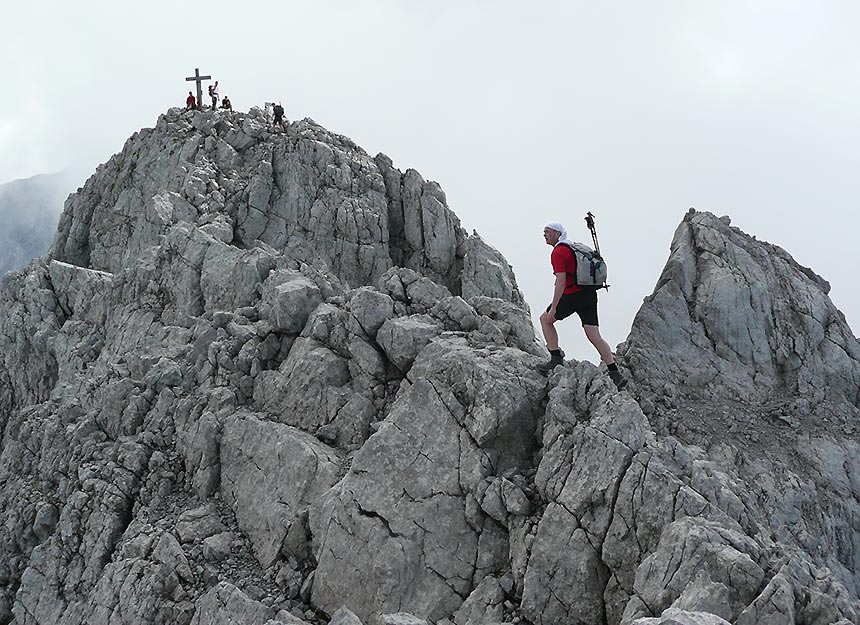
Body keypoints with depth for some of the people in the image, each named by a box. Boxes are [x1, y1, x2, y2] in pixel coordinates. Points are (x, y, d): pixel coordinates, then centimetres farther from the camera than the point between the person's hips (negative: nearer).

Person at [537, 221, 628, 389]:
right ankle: (615, 374, -3)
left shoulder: (558, 252, -9)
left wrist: (553, 309, -19)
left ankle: (556, 358, 7)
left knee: (545, 319, 12)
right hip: (590, 294, 8)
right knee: (594, 336, 4)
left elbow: (561, 282, -18)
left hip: (573, 296, -8)